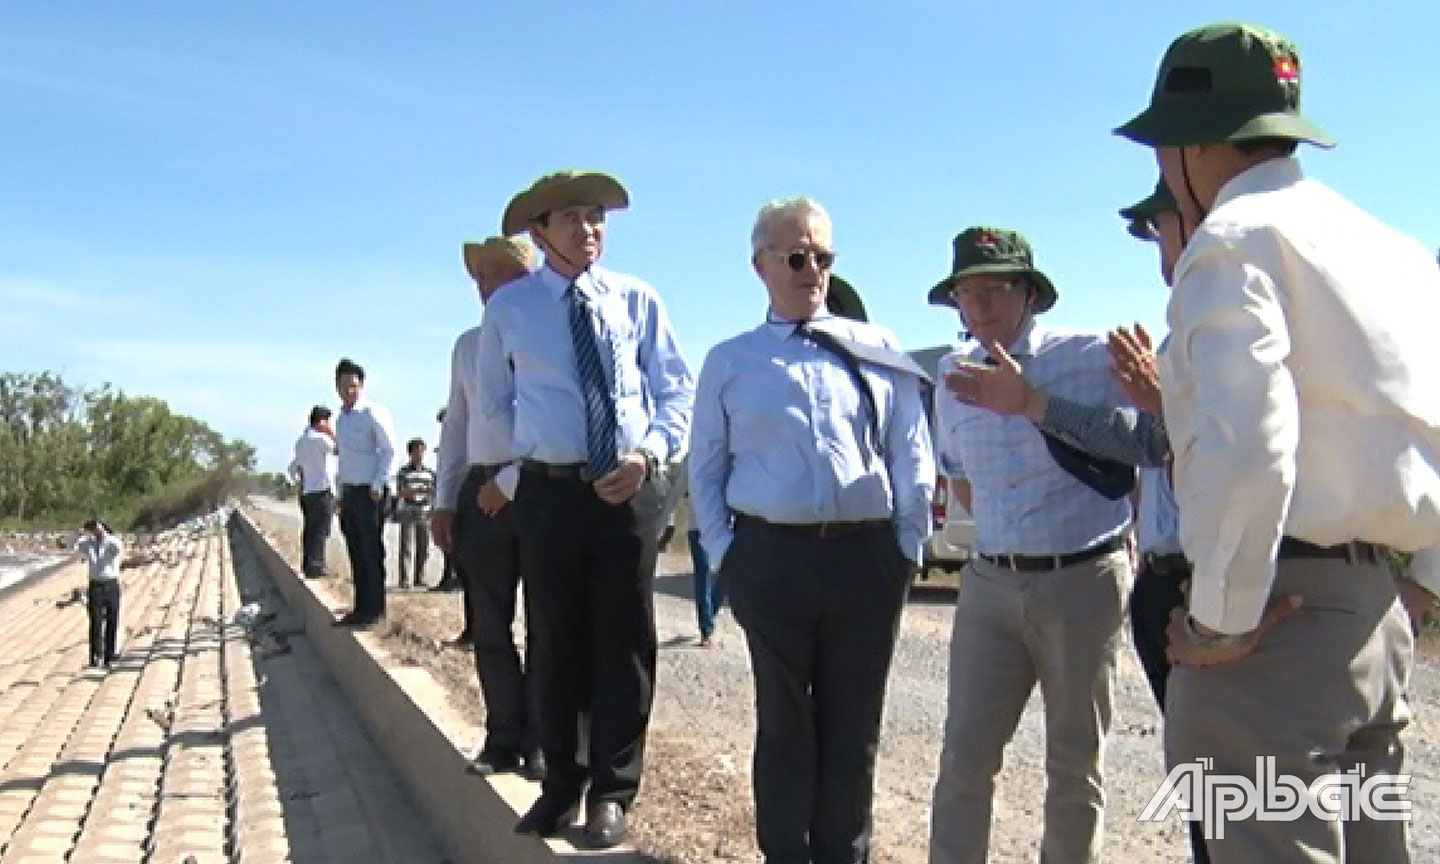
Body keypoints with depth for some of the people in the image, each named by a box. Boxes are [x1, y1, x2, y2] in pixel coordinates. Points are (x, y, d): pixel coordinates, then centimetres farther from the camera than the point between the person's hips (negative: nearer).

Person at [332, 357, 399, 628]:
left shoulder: (373, 414, -7)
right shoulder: (342, 418, 16)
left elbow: (390, 450, -11)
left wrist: (377, 486, -15)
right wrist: (341, 495, 15)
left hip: (370, 492, -8)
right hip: (349, 492, 8)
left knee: (371, 551, -4)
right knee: (356, 553, 10)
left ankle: (374, 608, 1)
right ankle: (361, 607, 16)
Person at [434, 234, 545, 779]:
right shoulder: (467, 345, 16)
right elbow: (455, 424, 18)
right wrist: (445, 499, 13)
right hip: (480, 494, 6)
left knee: (544, 626, 3)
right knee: (488, 627, 9)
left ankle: (540, 743, 13)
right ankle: (503, 740, 19)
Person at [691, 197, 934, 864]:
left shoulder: (877, 351, 10)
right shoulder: (730, 361, 9)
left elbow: (913, 455, 9)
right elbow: (705, 467, 10)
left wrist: (907, 546, 2)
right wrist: (725, 554, 1)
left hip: (868, 558, 1)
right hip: (771, 556, -1)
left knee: (854, 724, 10)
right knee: (784, 721, 9)